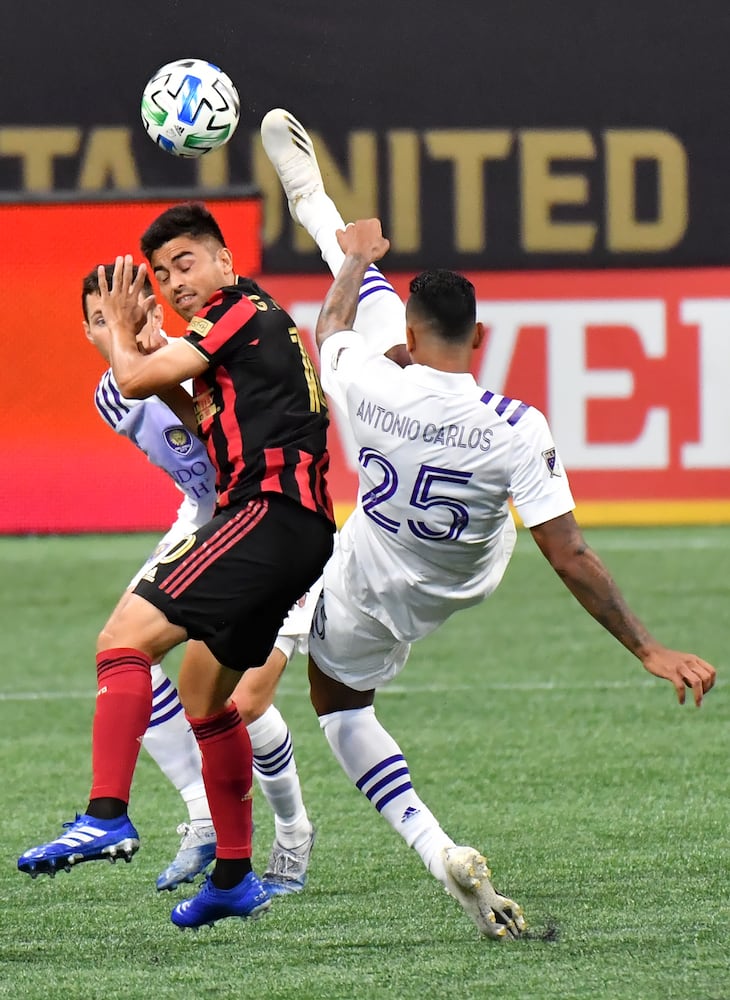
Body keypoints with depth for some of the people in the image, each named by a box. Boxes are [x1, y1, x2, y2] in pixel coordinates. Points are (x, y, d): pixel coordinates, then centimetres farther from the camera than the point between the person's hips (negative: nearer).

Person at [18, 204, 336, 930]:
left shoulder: (242, 312, -4)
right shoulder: (261, 323, 25)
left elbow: (134, 382, -9)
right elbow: (213, 426, 31)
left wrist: (121, 331, 12)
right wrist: (146, 342, 21)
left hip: (266, 510, -11)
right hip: (299, 534, 11)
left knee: (125, 638, -19)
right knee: (202, 688, 22)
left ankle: (106, 816, -34)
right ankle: (234, 877, 26)